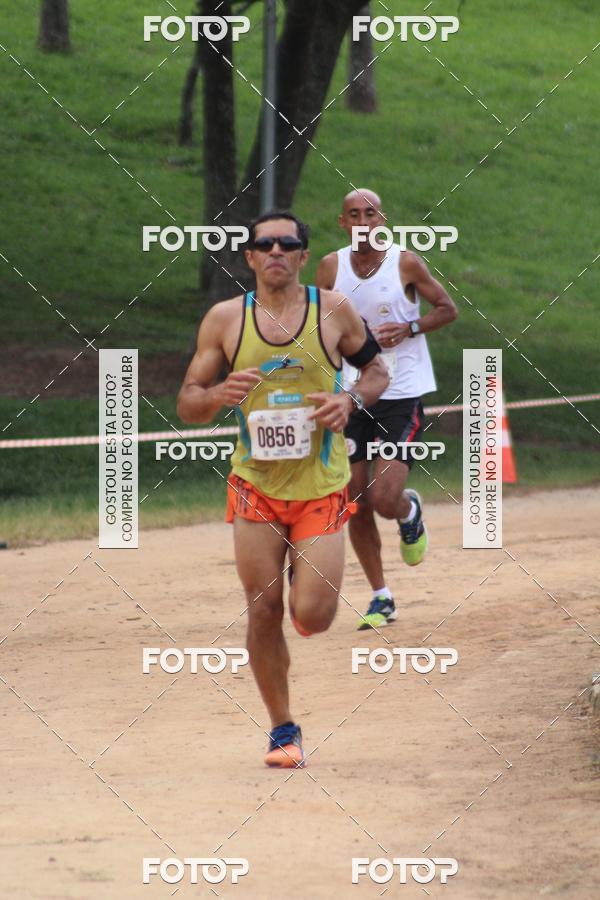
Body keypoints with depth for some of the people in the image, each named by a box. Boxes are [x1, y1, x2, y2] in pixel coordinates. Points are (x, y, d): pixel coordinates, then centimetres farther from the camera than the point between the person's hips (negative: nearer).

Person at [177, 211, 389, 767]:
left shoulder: (333, 311, 0)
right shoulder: (225, 319, 1)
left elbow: (376, 371, 13)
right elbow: (186, 404, 4)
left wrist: (350, 401, -9)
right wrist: (218, 396, -19)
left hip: (321, 487, -1)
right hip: (255, 486, 1)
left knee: (312, 617, -8)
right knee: (263, 612, -2)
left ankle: (308, 580, 30)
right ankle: (283, 730, 13)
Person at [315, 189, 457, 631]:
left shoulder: (406, 262, -6)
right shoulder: (332, 268, 1)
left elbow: (448, 308, 4)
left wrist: (409, 329, -14)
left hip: (402, 395, -3)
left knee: (384, 499, -15)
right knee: (355, 505, 2)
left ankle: (411, 512, 24)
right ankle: (381, 598, 17)